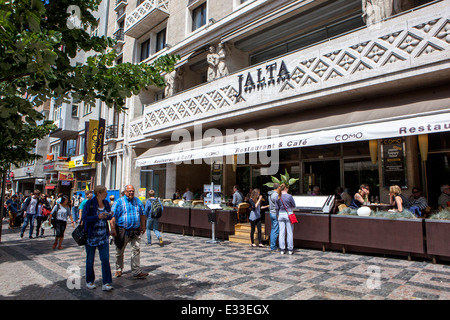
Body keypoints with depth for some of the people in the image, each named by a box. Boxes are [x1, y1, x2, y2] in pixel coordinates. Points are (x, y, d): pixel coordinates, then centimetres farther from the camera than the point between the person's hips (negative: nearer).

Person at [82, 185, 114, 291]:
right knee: (90, 259, 11)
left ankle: (106, 283, 0)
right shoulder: (89, 203, -11)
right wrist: (97, 217, -26)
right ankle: (89, 281, 30)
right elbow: (84, 218, -14)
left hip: (103, 236, 4)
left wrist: (110, 215, -9)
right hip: (91, 236, -3)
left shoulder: (106, 203, 4)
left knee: (105, 259, -4)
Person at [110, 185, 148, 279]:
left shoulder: (138, 201, 9)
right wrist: (113, 228, -15)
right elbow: (113, 216, -9)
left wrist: (143, 226, 17)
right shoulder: (119, 202, -4)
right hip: (123, 231, -2)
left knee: (136, 250, -3)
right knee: (120, 251, 12)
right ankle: (118, 269, 32)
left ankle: (136, 272, 1)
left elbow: (142, 214, 18)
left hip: (135, 231, 3)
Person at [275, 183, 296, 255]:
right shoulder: (289, 196, -11)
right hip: (288, 214, -3)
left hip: (281, 215, 4)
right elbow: (294, 205, 0)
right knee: (290, 232, 5)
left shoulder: (278, 197, 0)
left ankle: (282, 249, 11)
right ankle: (290, 249, 12)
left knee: (281, 232, 6)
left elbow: (276, 208, 6)